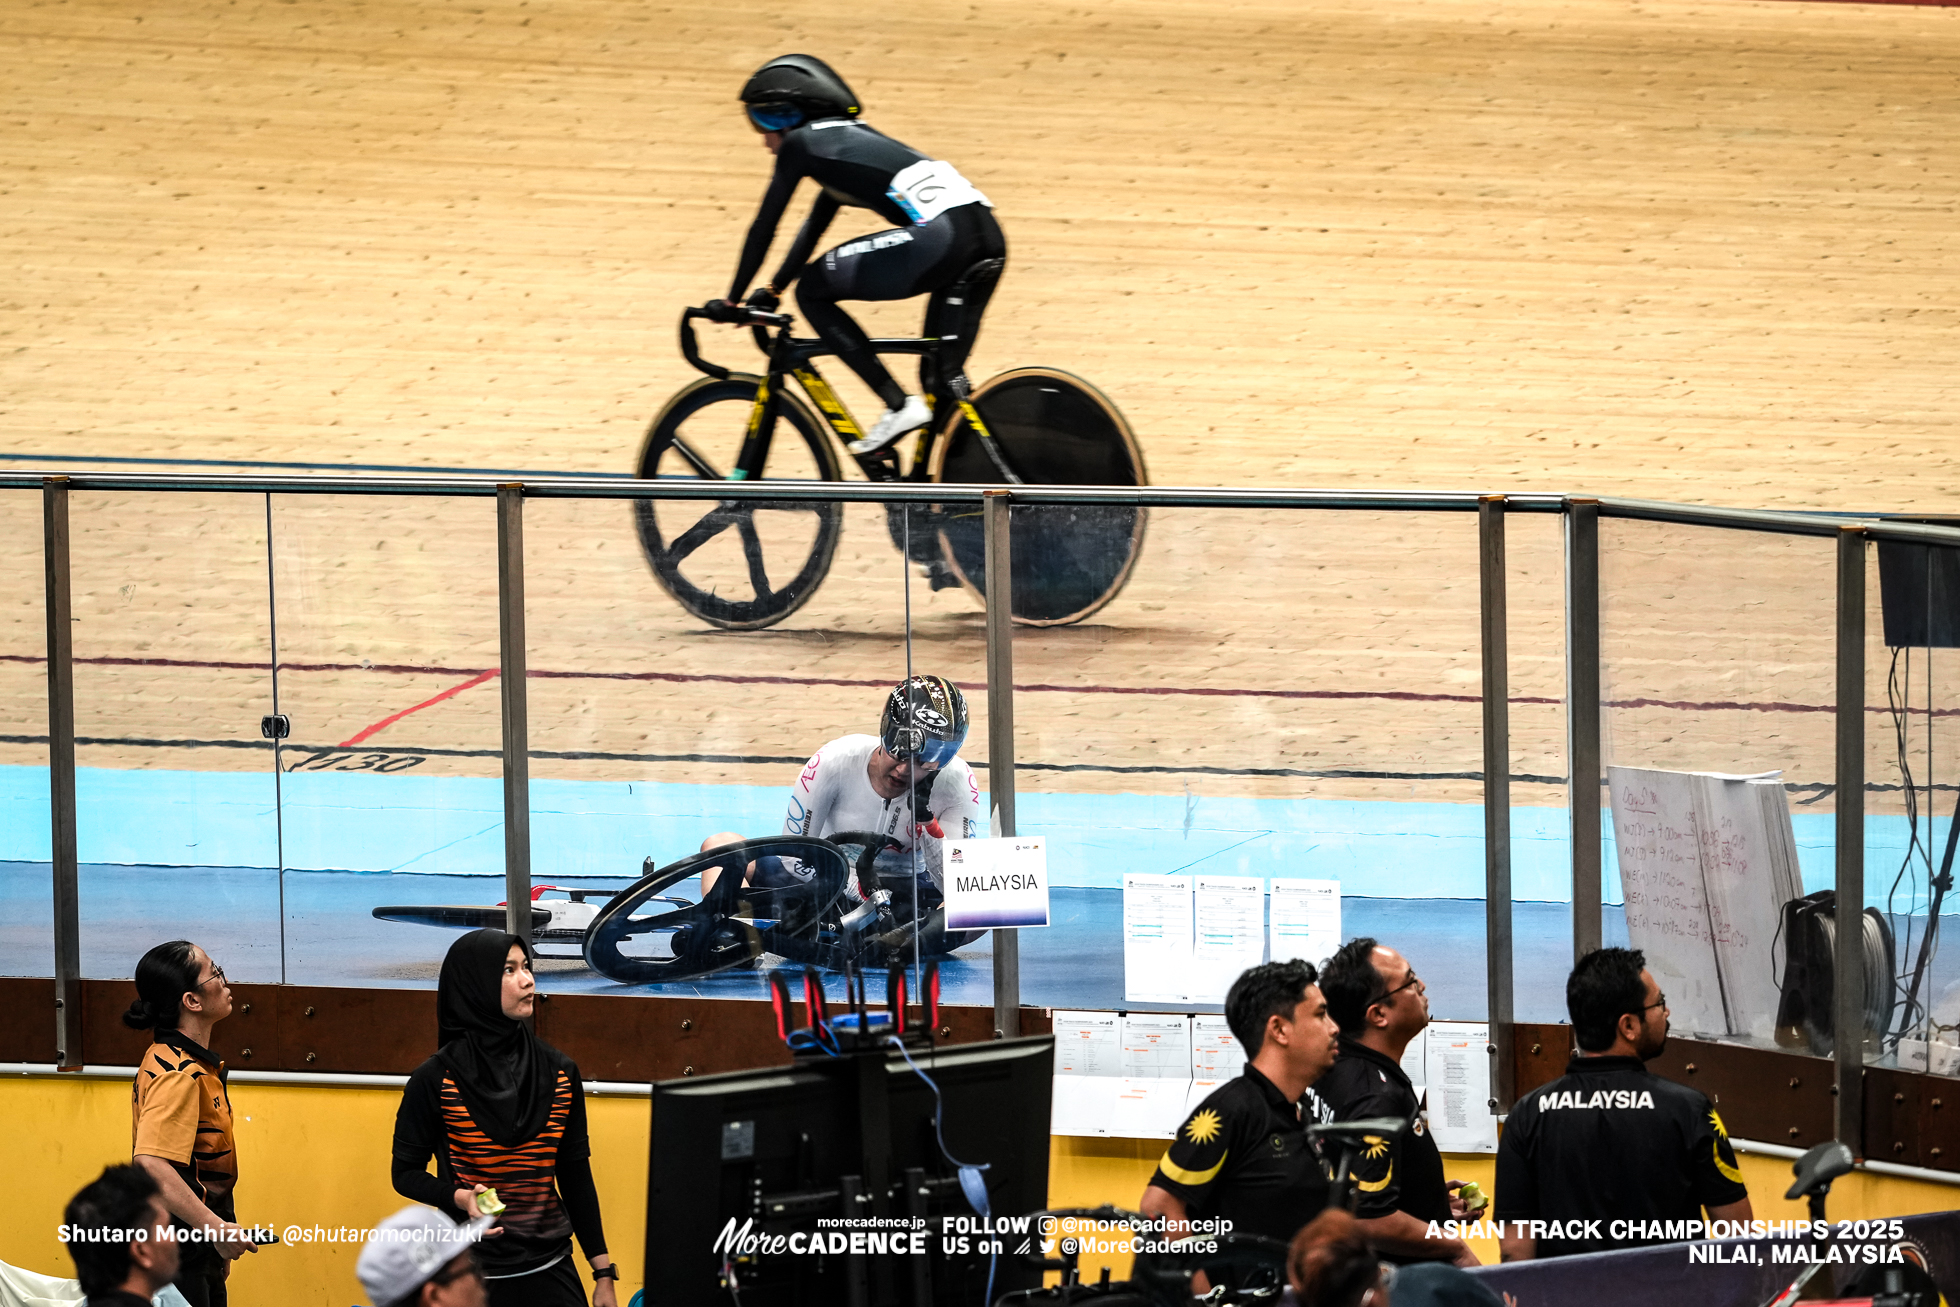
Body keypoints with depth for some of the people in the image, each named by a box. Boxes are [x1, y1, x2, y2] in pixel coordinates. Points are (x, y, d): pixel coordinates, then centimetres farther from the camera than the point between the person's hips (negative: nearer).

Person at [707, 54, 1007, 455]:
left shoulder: (800, 142, 7)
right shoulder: (850, 136, 31)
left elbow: (764, 228, 10)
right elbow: (816, 225, 41)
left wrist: (731, 302, 19)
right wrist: (773, 289, 44)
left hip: (938, 238, -9)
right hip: (987, 237, 9)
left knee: (812, 290, 6)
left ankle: (899, 406, -3)